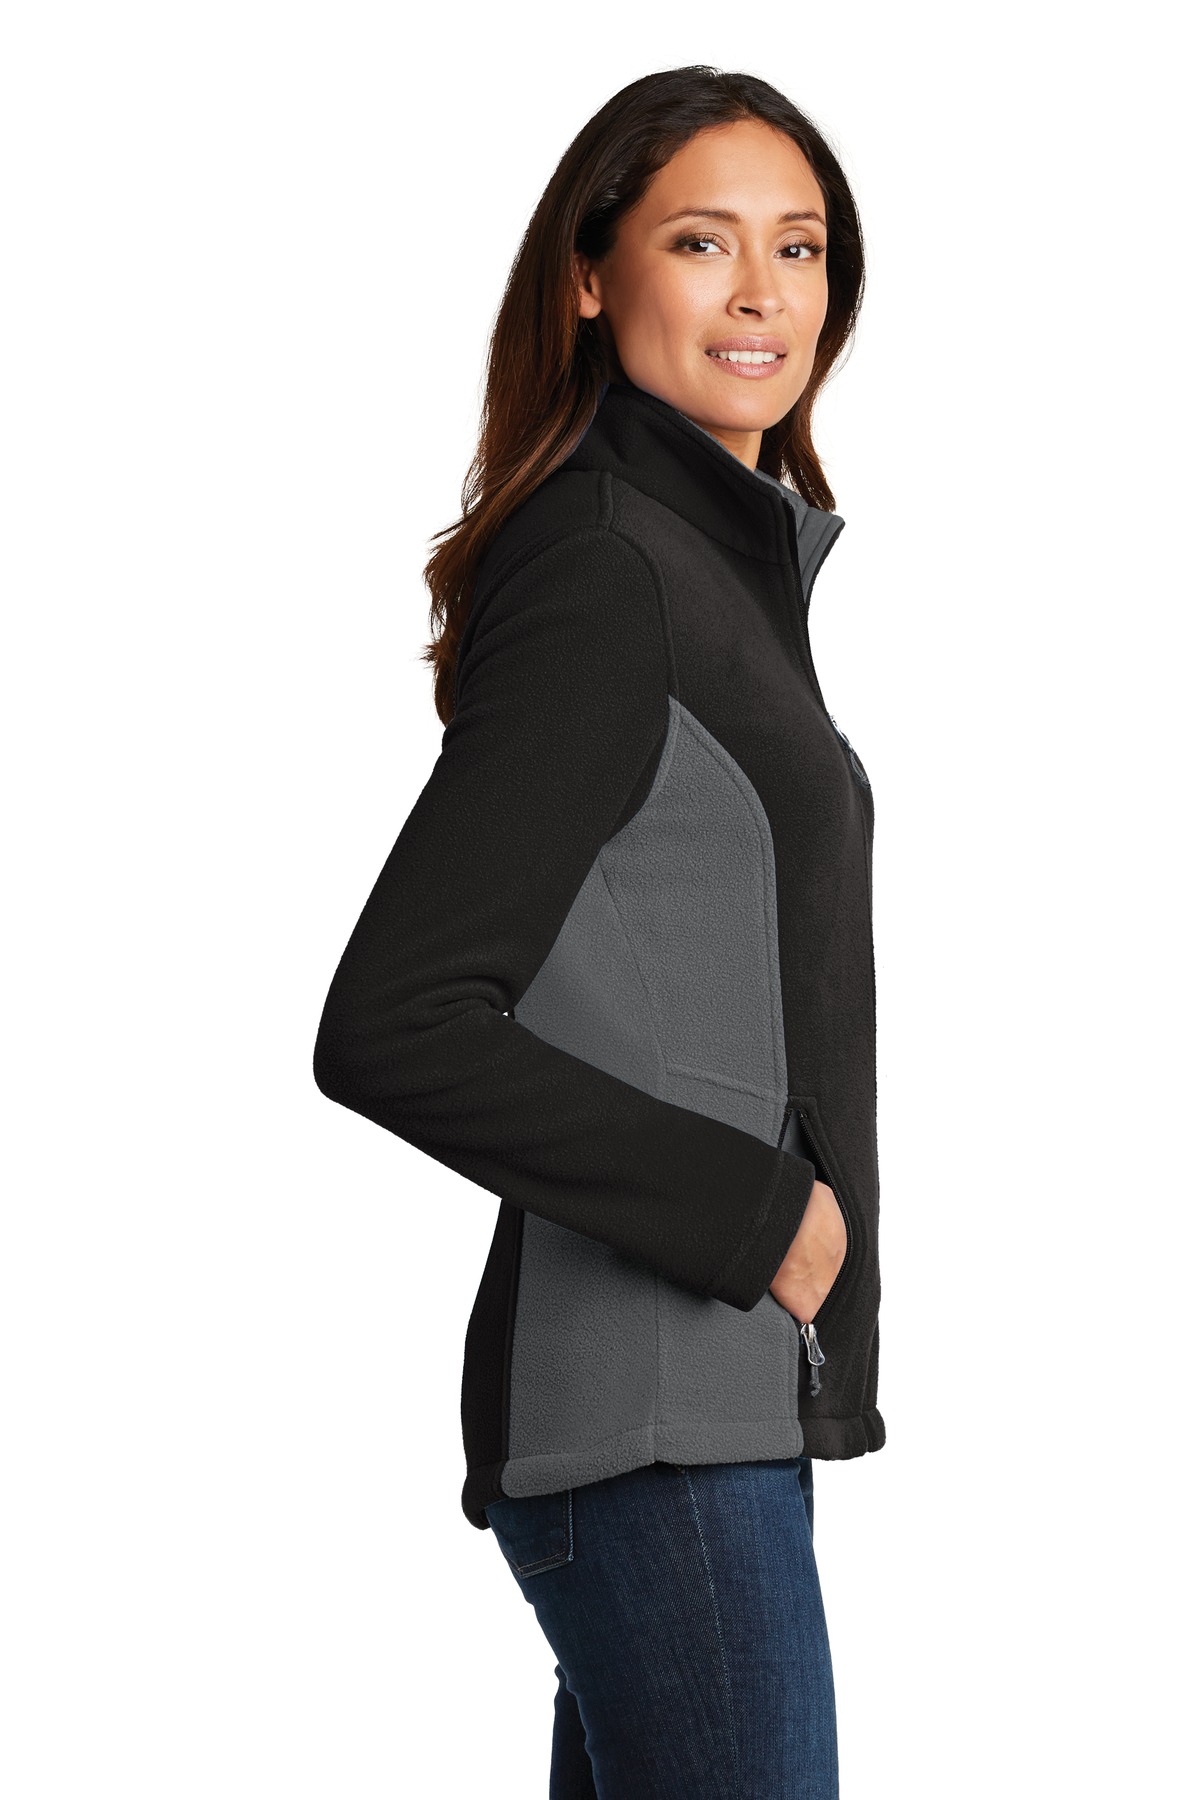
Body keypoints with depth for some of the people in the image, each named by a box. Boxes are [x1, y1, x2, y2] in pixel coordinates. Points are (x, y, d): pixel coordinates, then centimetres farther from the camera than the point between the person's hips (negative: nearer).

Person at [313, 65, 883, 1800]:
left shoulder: (729, 552, 16)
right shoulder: (600, 570, -14)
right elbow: (392, 1025, -20)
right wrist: (751, 1211, -16)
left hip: (730, 1382, 9)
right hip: (658, 1413, -9)